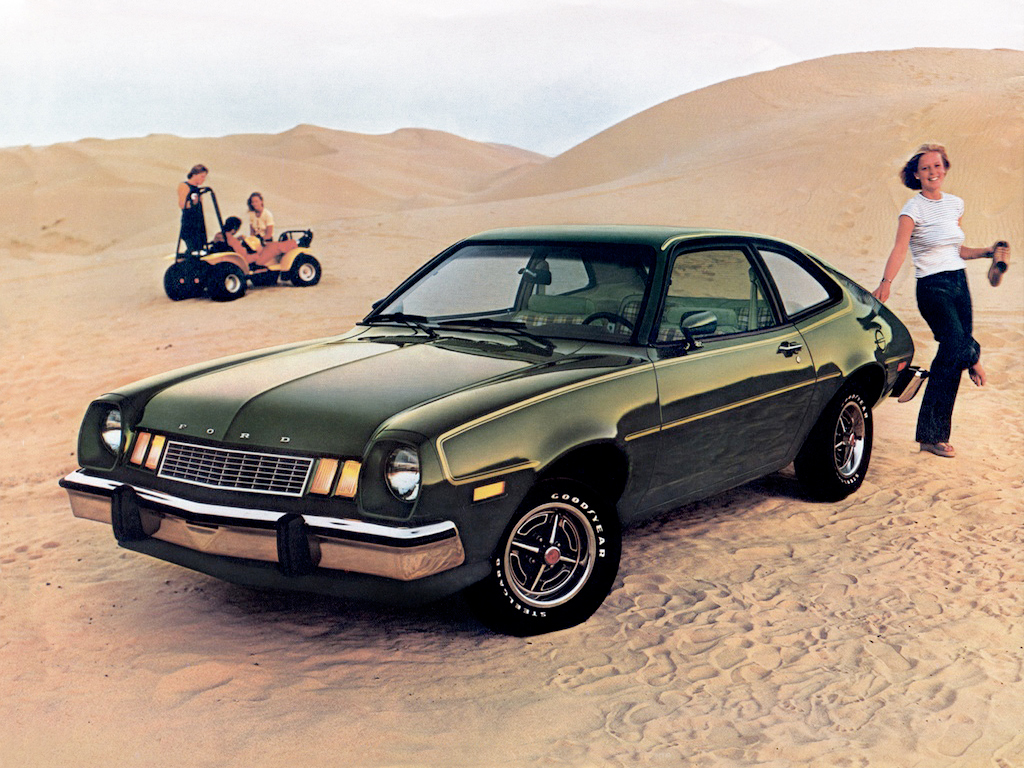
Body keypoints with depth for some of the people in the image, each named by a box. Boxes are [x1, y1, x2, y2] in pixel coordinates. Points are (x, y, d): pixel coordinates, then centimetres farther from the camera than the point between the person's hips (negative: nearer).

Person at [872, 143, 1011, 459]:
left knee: (950, 360, 2)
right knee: (956, 345, -26)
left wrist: (988, 252, 10)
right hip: (932, 287, -6)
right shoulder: (914, 209, -6)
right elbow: (899, 249, -21)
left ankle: (933, 435, 9)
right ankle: (973, 358, 14)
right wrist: (886, 283, -37)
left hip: (960, 283, 6)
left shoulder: (955, 205, 13)